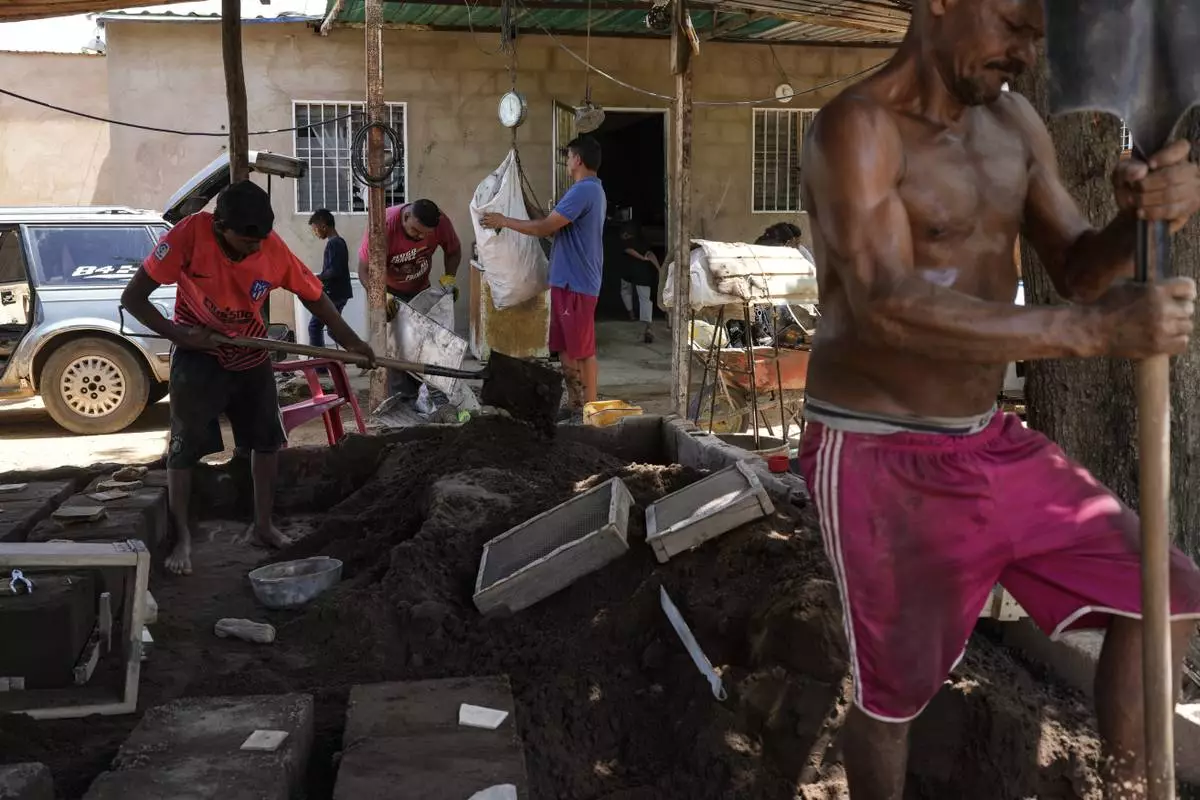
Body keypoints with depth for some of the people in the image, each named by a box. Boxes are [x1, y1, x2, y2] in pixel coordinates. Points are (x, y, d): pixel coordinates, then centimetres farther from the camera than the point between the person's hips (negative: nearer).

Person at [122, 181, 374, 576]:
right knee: (183, 450, -3)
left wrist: (349, 340, -8)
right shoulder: (190, 234, -27)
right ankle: (183, 539, 11)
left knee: (267, 441, 10)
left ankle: (263, 525, 27)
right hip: (198, 356, -3)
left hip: (251, 357, 4)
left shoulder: (273, 249, -20)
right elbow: (132, 297, -22)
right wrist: (178, 334, -28)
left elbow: (313, 294, -4)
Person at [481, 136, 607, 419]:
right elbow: (558, 228, 24)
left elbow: (545, 228, -18)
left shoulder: (583, 190, -17)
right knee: (566, 348, 13)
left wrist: (505, 221, -7)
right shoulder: (593, 190, 17)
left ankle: (590, 410, 4)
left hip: (577, 284, -10)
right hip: (567, 281, 10)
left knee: (583, 350, -3)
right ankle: (575, 405, 20)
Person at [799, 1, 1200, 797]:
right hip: (880, 455, -7)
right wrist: (1096, 330, -36)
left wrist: (1135, 220, -17)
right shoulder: (858, 126, -18)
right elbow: (886, 307, -30)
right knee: (896, 685, 7)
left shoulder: (1015, 123, 6)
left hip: (992, 443, 7)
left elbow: (1076, 269, 8)